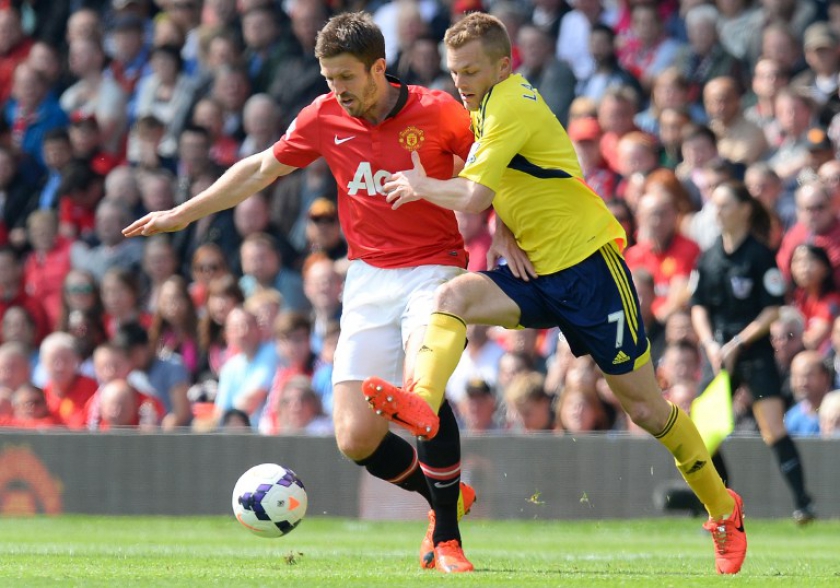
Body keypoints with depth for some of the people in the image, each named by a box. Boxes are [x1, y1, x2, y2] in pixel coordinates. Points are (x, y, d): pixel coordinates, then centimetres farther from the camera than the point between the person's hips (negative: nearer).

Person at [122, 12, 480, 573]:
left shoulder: (437, 112, -9)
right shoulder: (324, 117, 0)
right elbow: (262, 168, 16)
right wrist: (183, 213, 19)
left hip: (433, 268, -4)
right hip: (368, 278, 4)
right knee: (357, 439, -7)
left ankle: (446, 539, -17)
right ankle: (447, 496, 22)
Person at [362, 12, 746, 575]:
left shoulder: (513, 105, -18)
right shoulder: (488, 104, 10)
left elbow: (473, 196, -24)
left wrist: (422, 185, -6)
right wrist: (503, 229, 4)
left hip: (588, 264, -8)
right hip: (535, 270, 8)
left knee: (646, 407, -2)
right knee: (451, 297, -21)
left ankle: (724, 511, 15)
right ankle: (423, 405, -44)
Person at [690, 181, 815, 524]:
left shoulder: (761, 255, -7)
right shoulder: (709, 258, 8)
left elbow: (773, 310, -9)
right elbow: (699, 306, 10)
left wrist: (738, 344, -15)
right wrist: (710, 344, -7)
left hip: (755, 351, -5)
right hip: (718, 353, 5)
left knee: (774, 430, -13)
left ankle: (803, 505, -12)